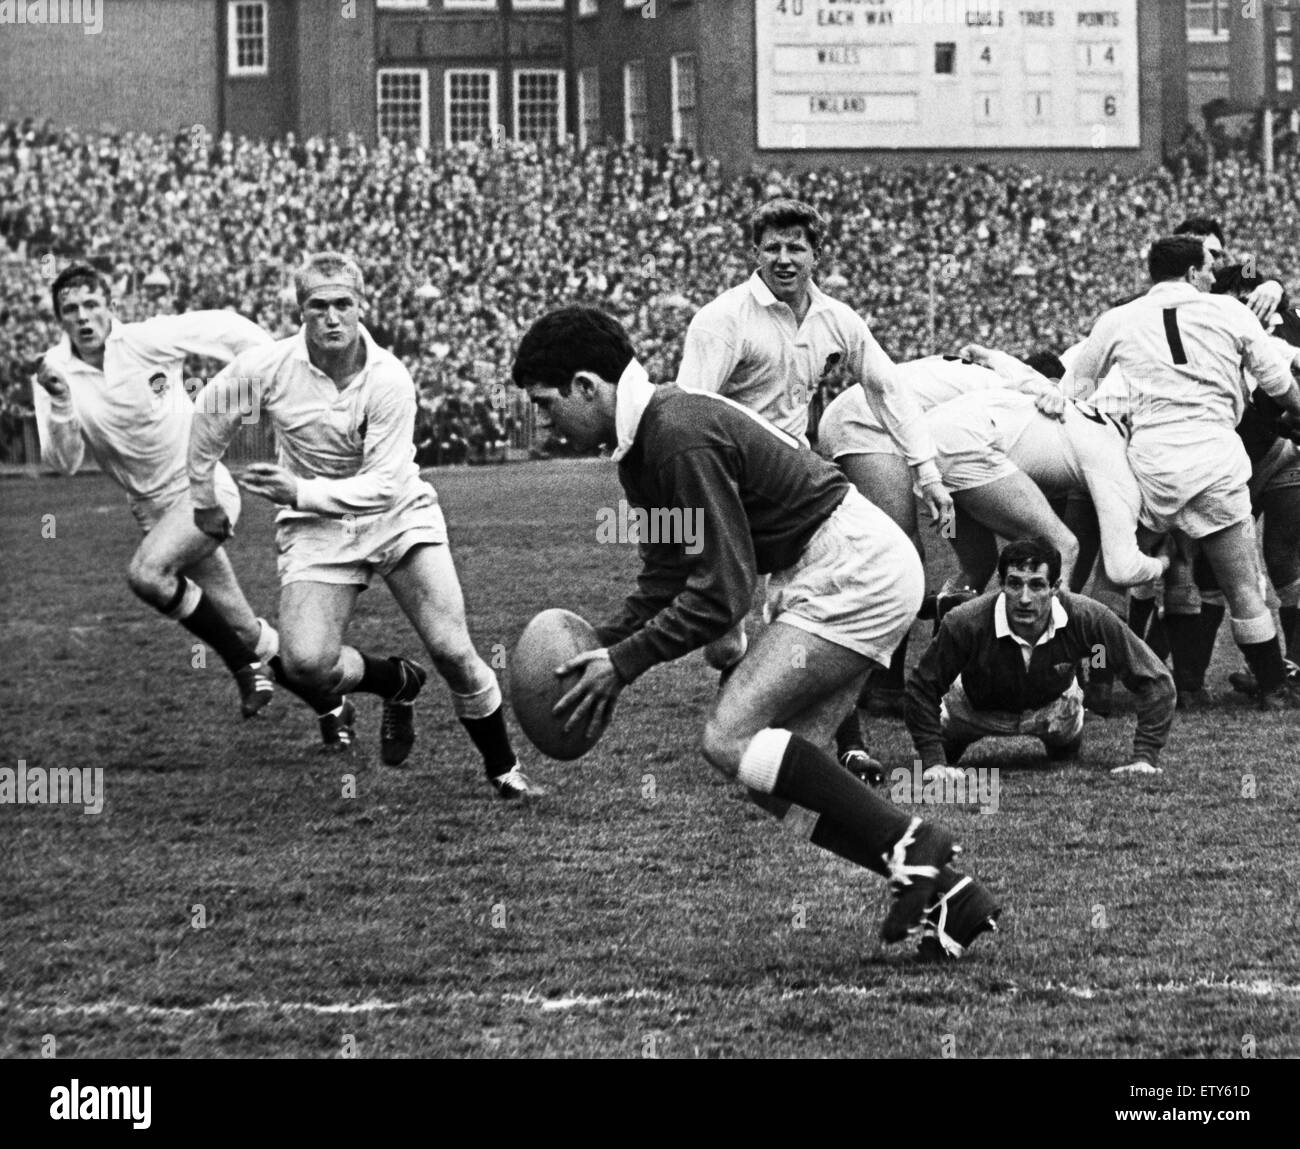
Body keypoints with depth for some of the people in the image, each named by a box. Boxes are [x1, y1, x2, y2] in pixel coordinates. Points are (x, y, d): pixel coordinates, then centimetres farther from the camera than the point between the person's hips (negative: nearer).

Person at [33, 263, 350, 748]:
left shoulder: (145, 340, -12)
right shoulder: (56, 372, -4)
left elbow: (225, 328, -2)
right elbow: (63, 462, -11)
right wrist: (61, 402, -26)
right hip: (153, 508, 4)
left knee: (146, 574, -29)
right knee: (244, 630, 5)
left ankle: (244, 661, -9)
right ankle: (330, 706, 23)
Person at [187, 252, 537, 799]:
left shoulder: (389, 379, -19)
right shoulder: (268, 367, -13)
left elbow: (385, 484, -22)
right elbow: (209, 413, 6)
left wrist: (301, 492, -30)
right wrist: (203, 498, 14)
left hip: (397, 513, -1)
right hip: (315, 528, 1)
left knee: (453, 651, -14)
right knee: (307, 663, -20)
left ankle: (503, 769, 9)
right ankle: (398, 683, 13)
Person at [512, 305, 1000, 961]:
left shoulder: (681, 438, -22)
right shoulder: (644, 442, 11)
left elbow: (723, 591, -22)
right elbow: (666, 576, 17)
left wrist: (624, 663, -17)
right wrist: (604, 647, 4)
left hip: (853, 574, -11)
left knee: (731, 738, -19)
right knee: (774, 778, 4)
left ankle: (908, 847, -16)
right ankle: (939, 891, 4)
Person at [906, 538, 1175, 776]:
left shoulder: (1088, 619, -38)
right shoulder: (965, 624, -42)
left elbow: (1155, 680, -28)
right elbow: (922, 687, -26)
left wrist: (1144, 759, -32)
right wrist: (933, 764, -30)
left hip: (1052, 706, 2)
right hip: (981, 708, -2)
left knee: (1065, 753, -8)